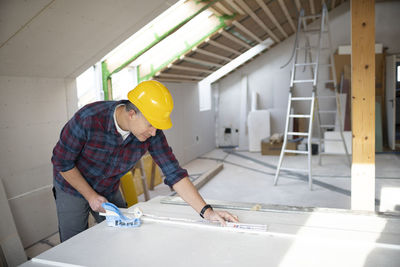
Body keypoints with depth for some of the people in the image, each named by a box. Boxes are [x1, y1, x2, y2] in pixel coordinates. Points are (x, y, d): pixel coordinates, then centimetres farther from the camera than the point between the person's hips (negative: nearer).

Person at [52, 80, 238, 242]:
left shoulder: (152, 133, -23)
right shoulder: (88, 119, -33)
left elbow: (174, 173, -21)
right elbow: (62, 161, -19)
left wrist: (207, 212, -28)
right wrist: (91, 196, -16)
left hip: (109, 192, 3)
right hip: (73, 187, -3)